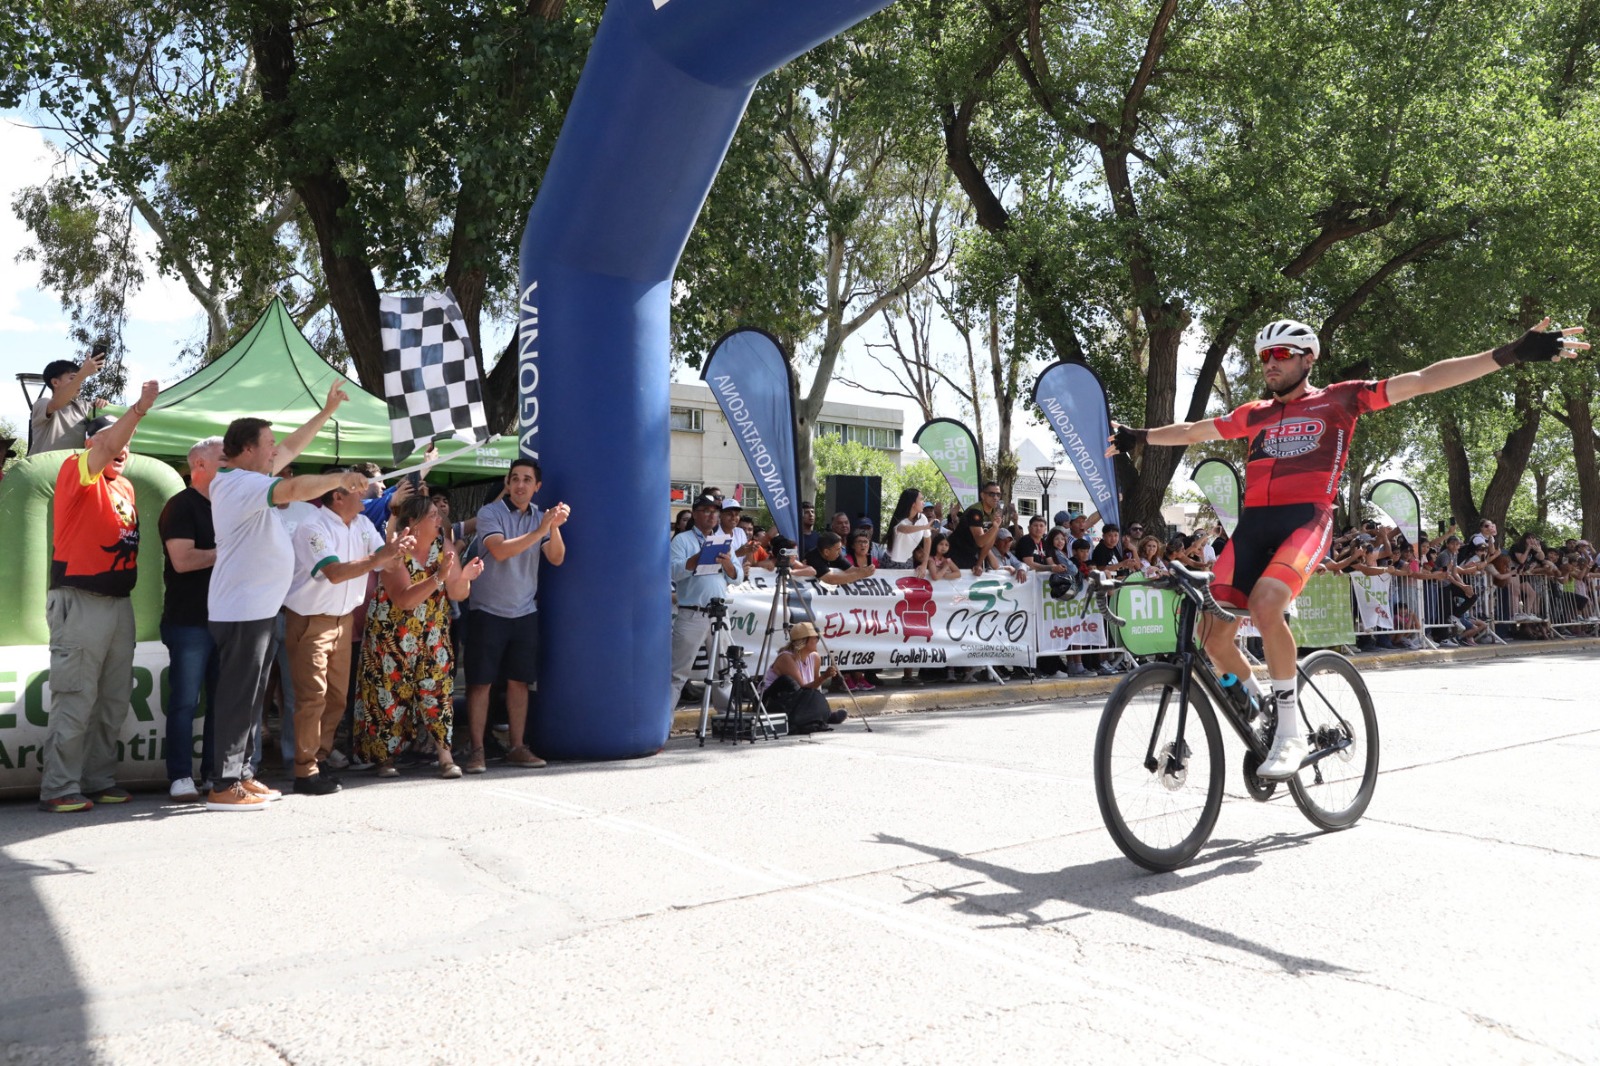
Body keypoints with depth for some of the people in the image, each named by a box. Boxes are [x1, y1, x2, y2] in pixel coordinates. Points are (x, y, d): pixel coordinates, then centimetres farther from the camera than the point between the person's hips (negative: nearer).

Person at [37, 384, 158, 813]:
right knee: (75, 700, -6)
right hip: (80, 601, -8)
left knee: (114, 701, 11)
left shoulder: (125, 485, 17)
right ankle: (59, 788, 1)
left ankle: (99, 780, 20)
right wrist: (141, 407, -30)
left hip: (119, 601, 8)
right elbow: (106, 446, -25)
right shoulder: (76, 472, -5)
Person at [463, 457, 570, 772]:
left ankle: (517, 747, 15)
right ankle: (476, 750, 4)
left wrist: (555, 528, -21)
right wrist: (540, 530, -27)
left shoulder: (540, 517, 7)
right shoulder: (490, 513, -6)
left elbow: (556, 559, -4)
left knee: (519, 681, 8)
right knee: (480, 682, -1)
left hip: (525, 612, 4)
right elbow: (500, 551, -22)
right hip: (488, 611, -4)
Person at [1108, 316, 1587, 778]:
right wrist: (1136, 437, 33)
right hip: (1253, 523, 5)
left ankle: (1291, 732, -17)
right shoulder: (1255, 415, 20)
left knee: (1265, 604, -33)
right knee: (1213, 635, -7)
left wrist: (1511, 353, -2)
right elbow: (1193, 430, 32)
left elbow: (1424, 380, 4)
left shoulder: (1338, 399, 9)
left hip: (1306, 519, -5)